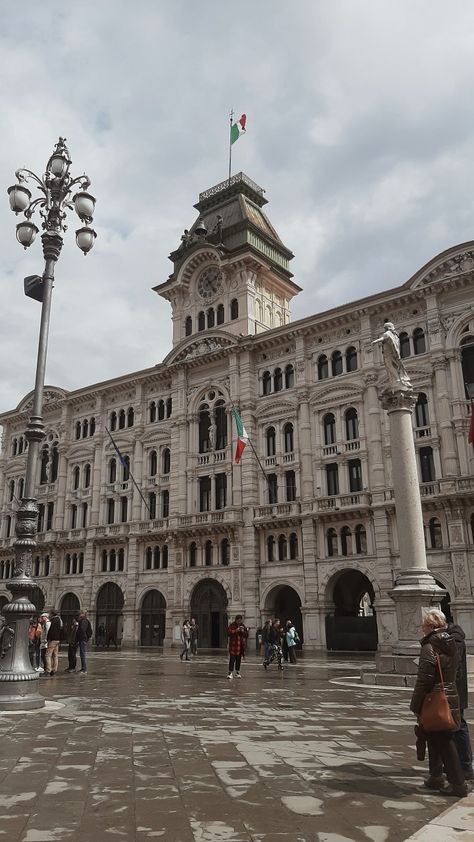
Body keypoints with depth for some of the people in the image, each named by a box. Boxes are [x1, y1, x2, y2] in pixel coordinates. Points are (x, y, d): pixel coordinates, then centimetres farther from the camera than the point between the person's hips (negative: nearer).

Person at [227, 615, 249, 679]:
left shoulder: (243, 626, 10)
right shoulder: (232, 625, -2)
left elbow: (247, 635, 9)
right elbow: (229, 632, -13)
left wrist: (243, 631, -10)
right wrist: (236, 630, -21)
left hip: (240, 645, 4)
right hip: (233, 645, -4)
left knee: (238, 659, 9)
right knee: (232, 659, -9)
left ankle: (237, 672, 20)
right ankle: (230, 673, -5)